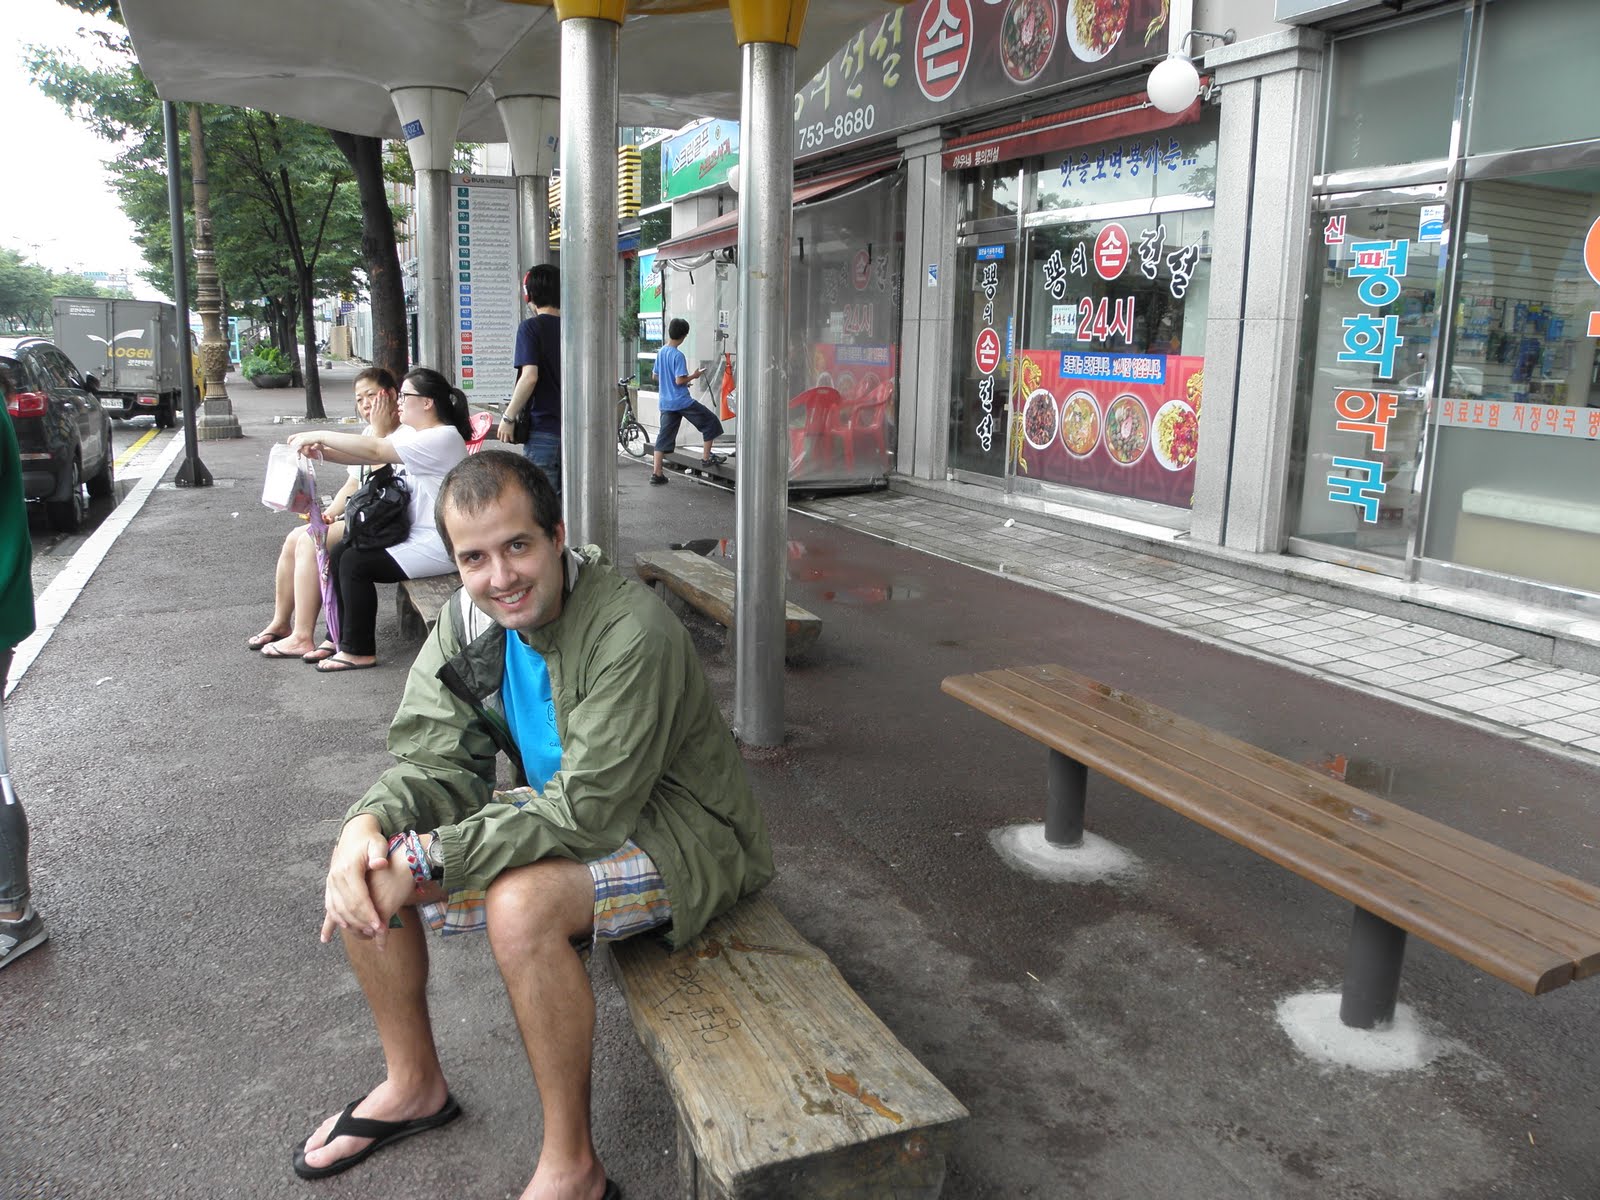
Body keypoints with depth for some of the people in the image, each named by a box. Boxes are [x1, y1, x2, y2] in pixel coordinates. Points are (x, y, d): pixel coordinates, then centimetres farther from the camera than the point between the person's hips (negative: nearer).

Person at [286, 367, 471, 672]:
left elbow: (375, 451, -25)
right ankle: (346, 638, 13)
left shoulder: (443, 438, -20)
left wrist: (320, 435, -19)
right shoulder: (410, 432, 12)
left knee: (355, 563, -14)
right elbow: (370, 457, 6)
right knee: (341, 553, 3)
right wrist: (323, 451, -10)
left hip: (438, 545, -10)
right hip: (415, 533, 10)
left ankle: (358, 651, -1)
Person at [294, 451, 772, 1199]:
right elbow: (436, 763, -5)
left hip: (681, 838, -7)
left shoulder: (631, 632, -29)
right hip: (558, 816, 8)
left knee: (521, 903, -35)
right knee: (362, 871, -3)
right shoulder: (469, 620, -4)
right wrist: (370, 822, -27)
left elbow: (589, 812, -30)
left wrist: (425, 859, -31)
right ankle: (414, 1085, 20)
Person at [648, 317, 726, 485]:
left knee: (664, 436, 7)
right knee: (710, 421, 8)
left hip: (666, 402, 7)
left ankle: (656, 473, 2)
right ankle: (706, 457, 10)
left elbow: (656, 377, 17)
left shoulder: (660, 352, 8)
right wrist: (694, 376, -4)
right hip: (682, 401, -7)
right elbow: (679, 380, -21)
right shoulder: (678, 355, -16)